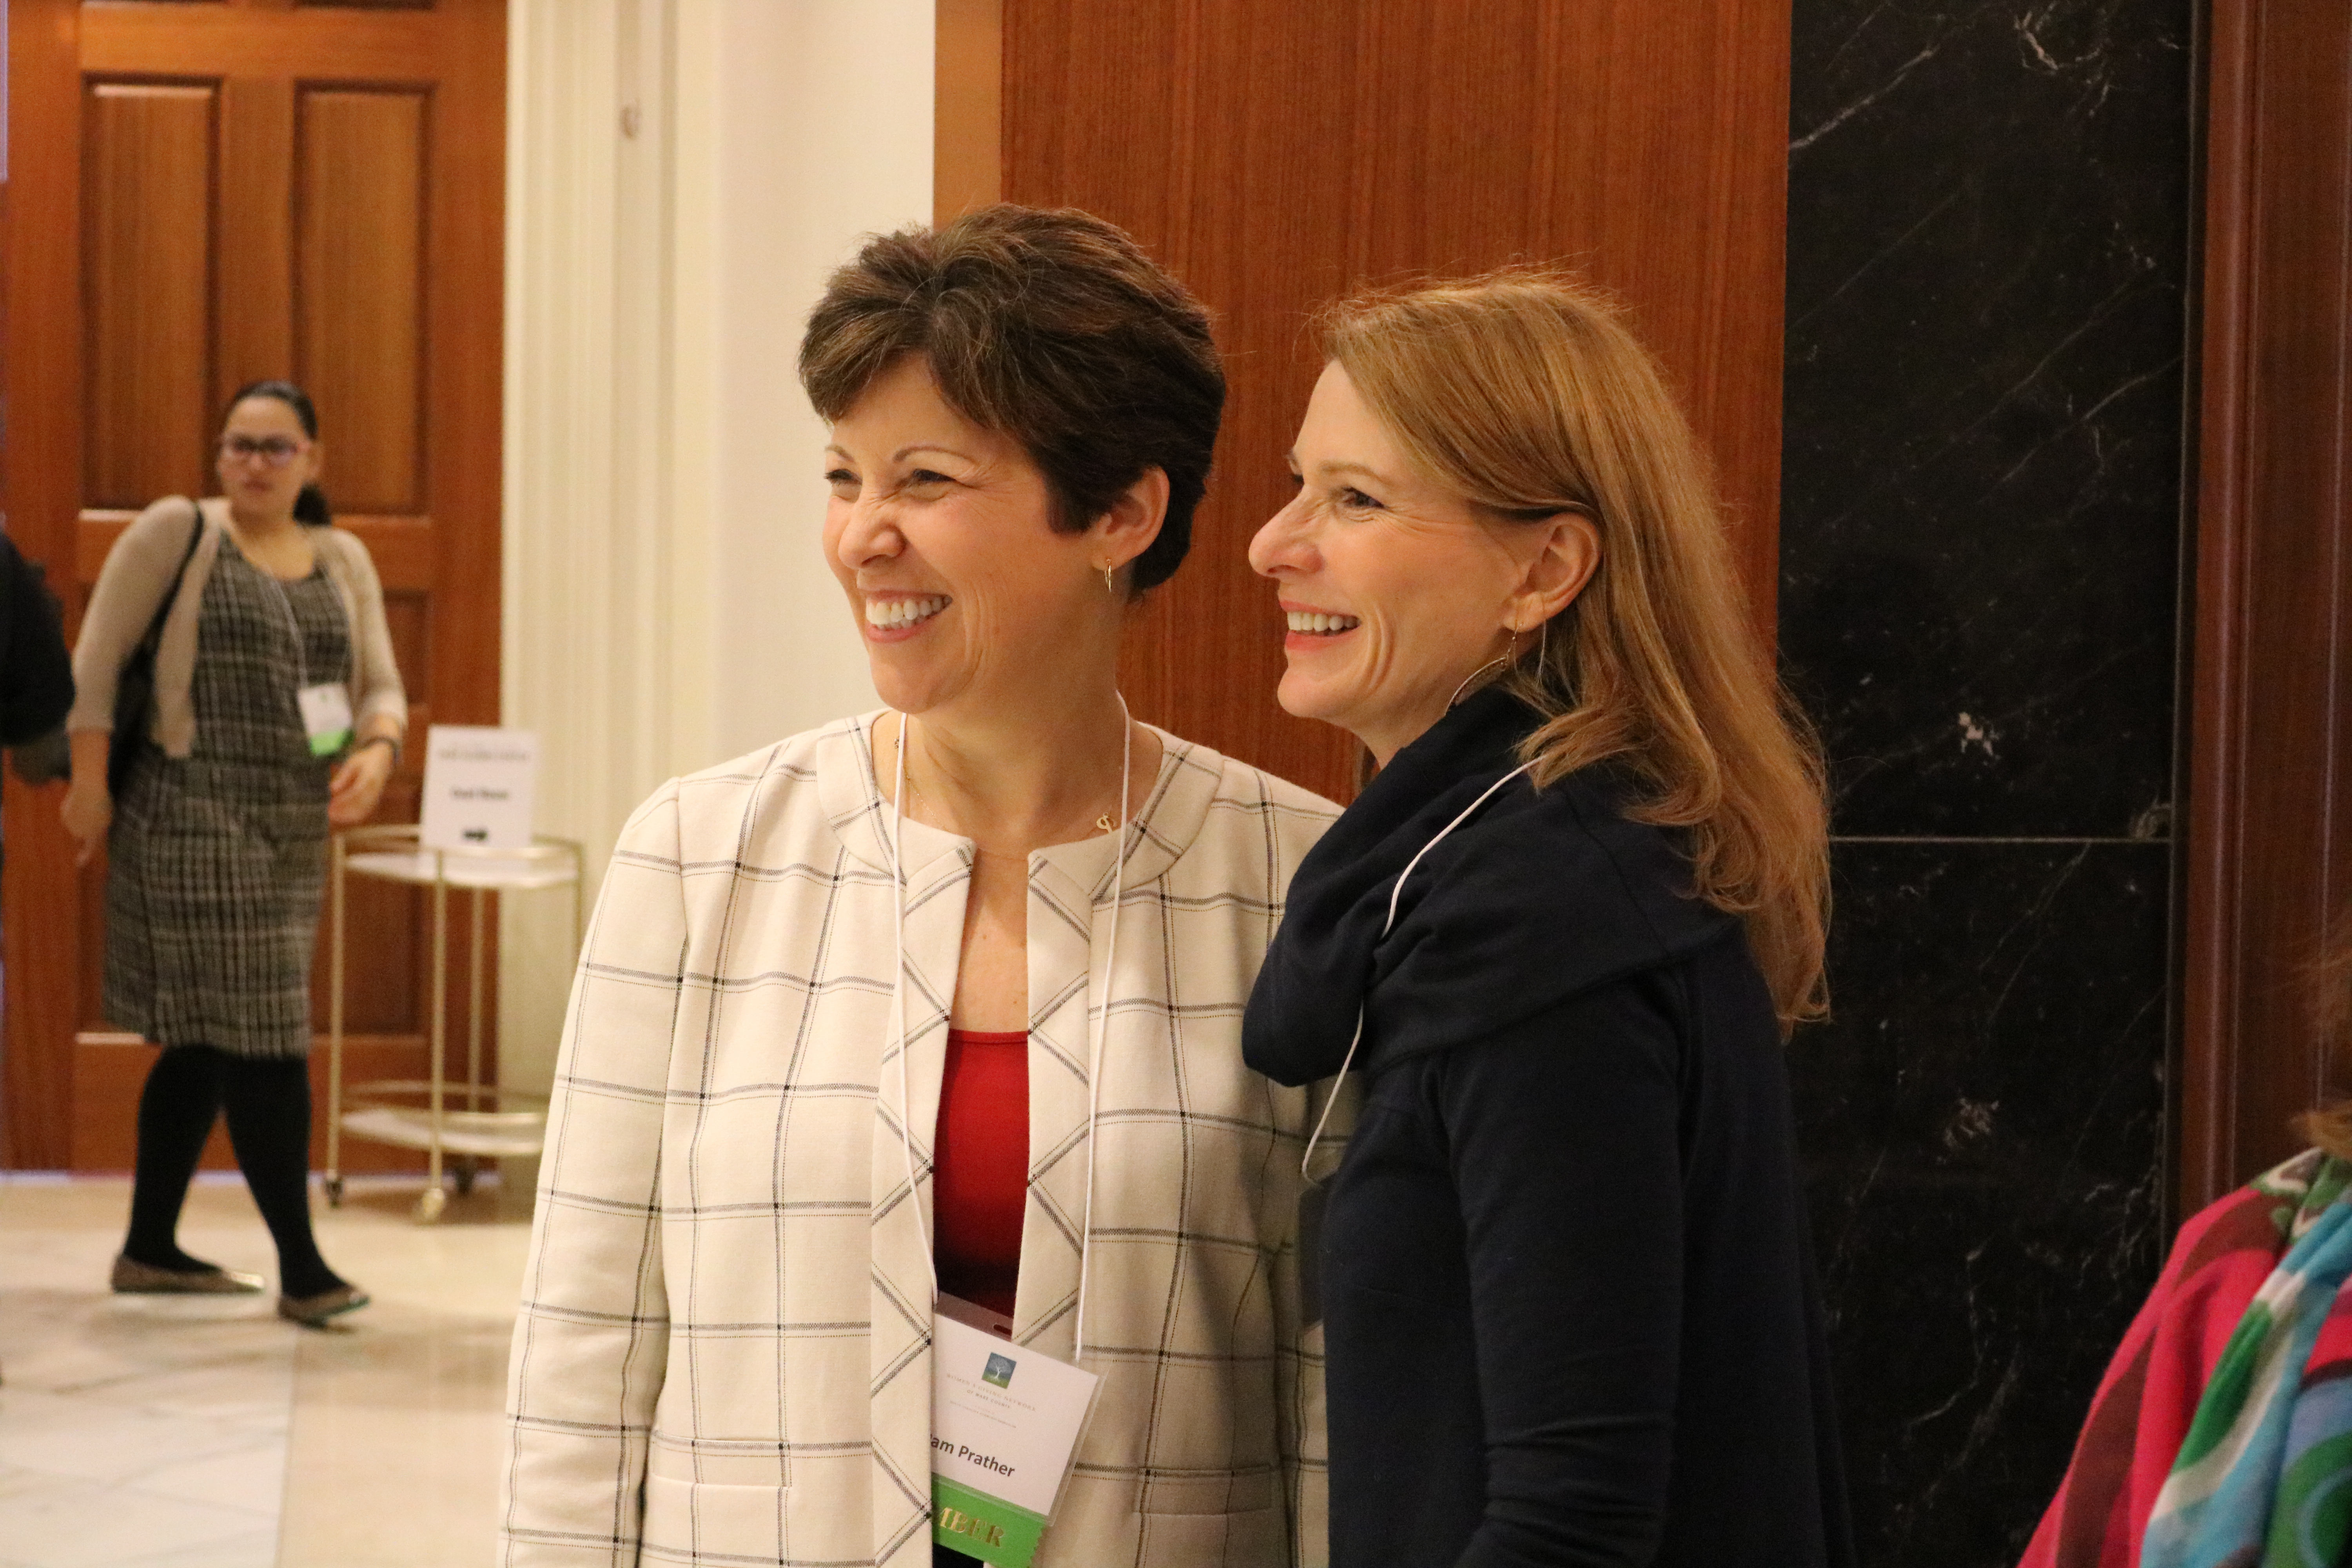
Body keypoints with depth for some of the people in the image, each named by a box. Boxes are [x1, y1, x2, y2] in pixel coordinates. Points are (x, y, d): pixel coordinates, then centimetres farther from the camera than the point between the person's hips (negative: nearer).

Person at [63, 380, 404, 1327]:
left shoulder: (343, 561, 13)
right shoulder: (176, 532, -2)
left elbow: (382, 687, 11)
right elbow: (98, 658, -3)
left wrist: (377, 751, -10)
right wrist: (89, 782, -9)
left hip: (294, 832, 6)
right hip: (195, 816, -6)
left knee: (205, 1043, 13)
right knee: (260, 1038, -10)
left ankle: (149, 1250, 24)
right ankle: (300, 1266, -7)